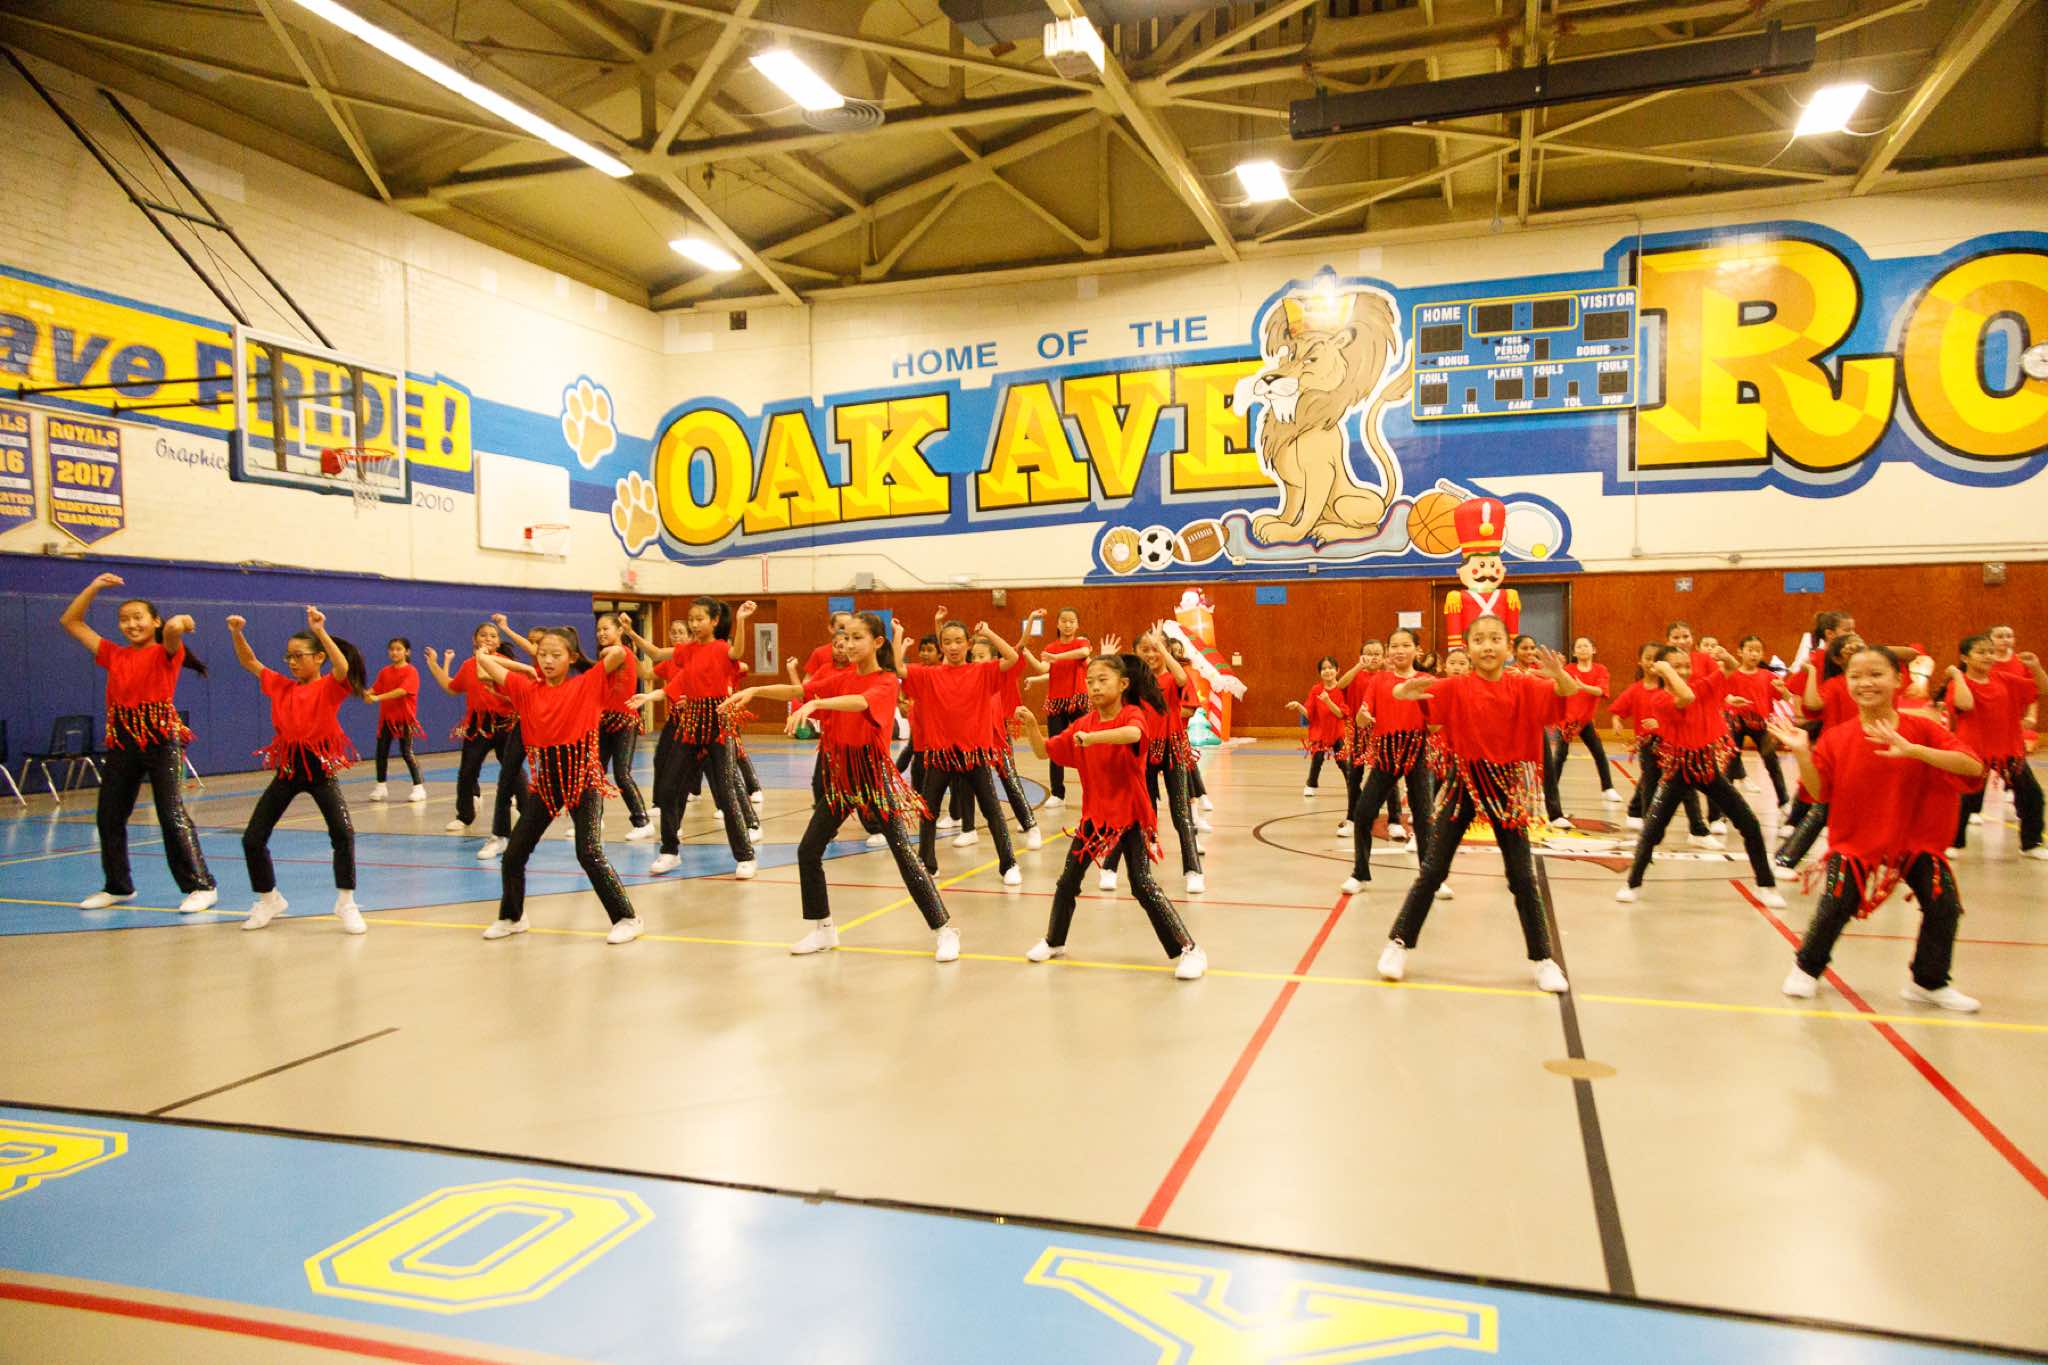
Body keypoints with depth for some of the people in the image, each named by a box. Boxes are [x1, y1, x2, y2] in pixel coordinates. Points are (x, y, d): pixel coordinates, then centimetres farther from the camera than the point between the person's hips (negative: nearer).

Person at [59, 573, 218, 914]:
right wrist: (93, 587, 13)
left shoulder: (165, 653, -2)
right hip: (121, 742, 6)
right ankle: (118, 887, 28)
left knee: (172, 815, -10)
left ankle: (202, 886, -5)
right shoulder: (113, 656, 12)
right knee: (109, 817, 12)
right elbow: (70, 622, 18)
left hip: (161, 740, -6)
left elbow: (173, 629, -26)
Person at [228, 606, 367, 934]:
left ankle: (346, 903, -5)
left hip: (320, 766, -5)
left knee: (343, 833, -20)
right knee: (252, 839, 5)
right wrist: (237, 634, -3)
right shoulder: (281, 686, 9)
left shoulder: (330, 687, -6)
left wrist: (320, 631, -35)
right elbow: (249, 662, 13)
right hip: (287, 767, 5)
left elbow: (343, 667, -28)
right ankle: (268, 899, 26)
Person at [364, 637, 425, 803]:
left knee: (406, 752, -6)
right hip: (386, 717, 5)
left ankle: (419, 787, 1)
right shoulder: (384, 672, 9)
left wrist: (378, 698, -29)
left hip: (405, 718, -5)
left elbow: (402, 691, -23)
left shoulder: (411, 671, -9)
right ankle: (380, 786, 21)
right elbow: (375, 689, 2)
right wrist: (367, 694, -21)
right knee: (381, 752, 7)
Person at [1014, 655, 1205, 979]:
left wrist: (1092, 737, -49)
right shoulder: (1083, 724, 1)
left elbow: (1133, 734, -41)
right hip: (1094, 815, 6)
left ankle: (1188, 950, -1)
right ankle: (1054, 942, 34)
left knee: (1143, 885, -12)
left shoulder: (1133, 715, -15)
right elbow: (1044, 752, 5)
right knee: (1068, 880, 12)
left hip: (1130, 816, -6)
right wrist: (1031, 725, -11)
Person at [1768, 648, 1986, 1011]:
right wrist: (1801, 753, -22)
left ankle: (1929, 983, 15)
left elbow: (1974, 768, -23)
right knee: (1835, 905, -12)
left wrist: (1911, 750, -35)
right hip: (1855, 840, -1)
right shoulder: (1836, 739, -7)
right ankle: (1807, 968, 17)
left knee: (1944, 902, -11)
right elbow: (1818, 793, -7)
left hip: (1915, 839, 1)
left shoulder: (1921, 730, -9)